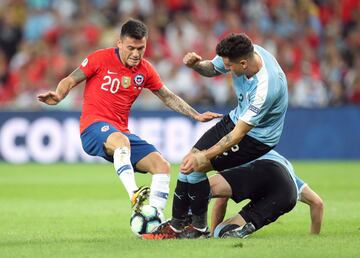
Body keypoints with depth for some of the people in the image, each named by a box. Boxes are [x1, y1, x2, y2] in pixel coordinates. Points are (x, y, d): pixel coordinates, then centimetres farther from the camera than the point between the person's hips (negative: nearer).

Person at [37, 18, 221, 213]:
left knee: (162, 166, -9)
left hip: (122, 132, 6)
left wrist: (196, 116, 14)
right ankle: (134, 196, -53)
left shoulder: (145, 70, 10)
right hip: (94, 128, -6)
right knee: (121, 140, -40)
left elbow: (168, 97, 20)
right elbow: (70, 81, 0)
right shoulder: (101, 59, -3)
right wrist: (57, 97, -21)